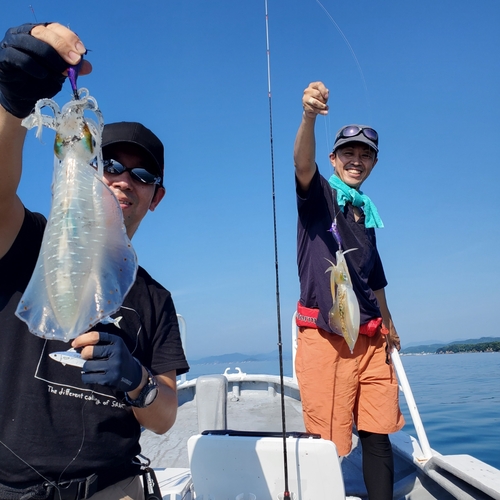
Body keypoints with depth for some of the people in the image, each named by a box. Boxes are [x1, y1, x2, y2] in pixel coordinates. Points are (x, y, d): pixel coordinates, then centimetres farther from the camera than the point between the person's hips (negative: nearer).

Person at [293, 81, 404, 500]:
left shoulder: (367, 212, 19)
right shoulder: (319, 194, 2)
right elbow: (302, 162, -22)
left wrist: (389, 326, 27)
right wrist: (309, 117, -40)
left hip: (371, 339, 6)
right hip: (324, 336, -6)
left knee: (378, 434, 8)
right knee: (327, 441, -3)